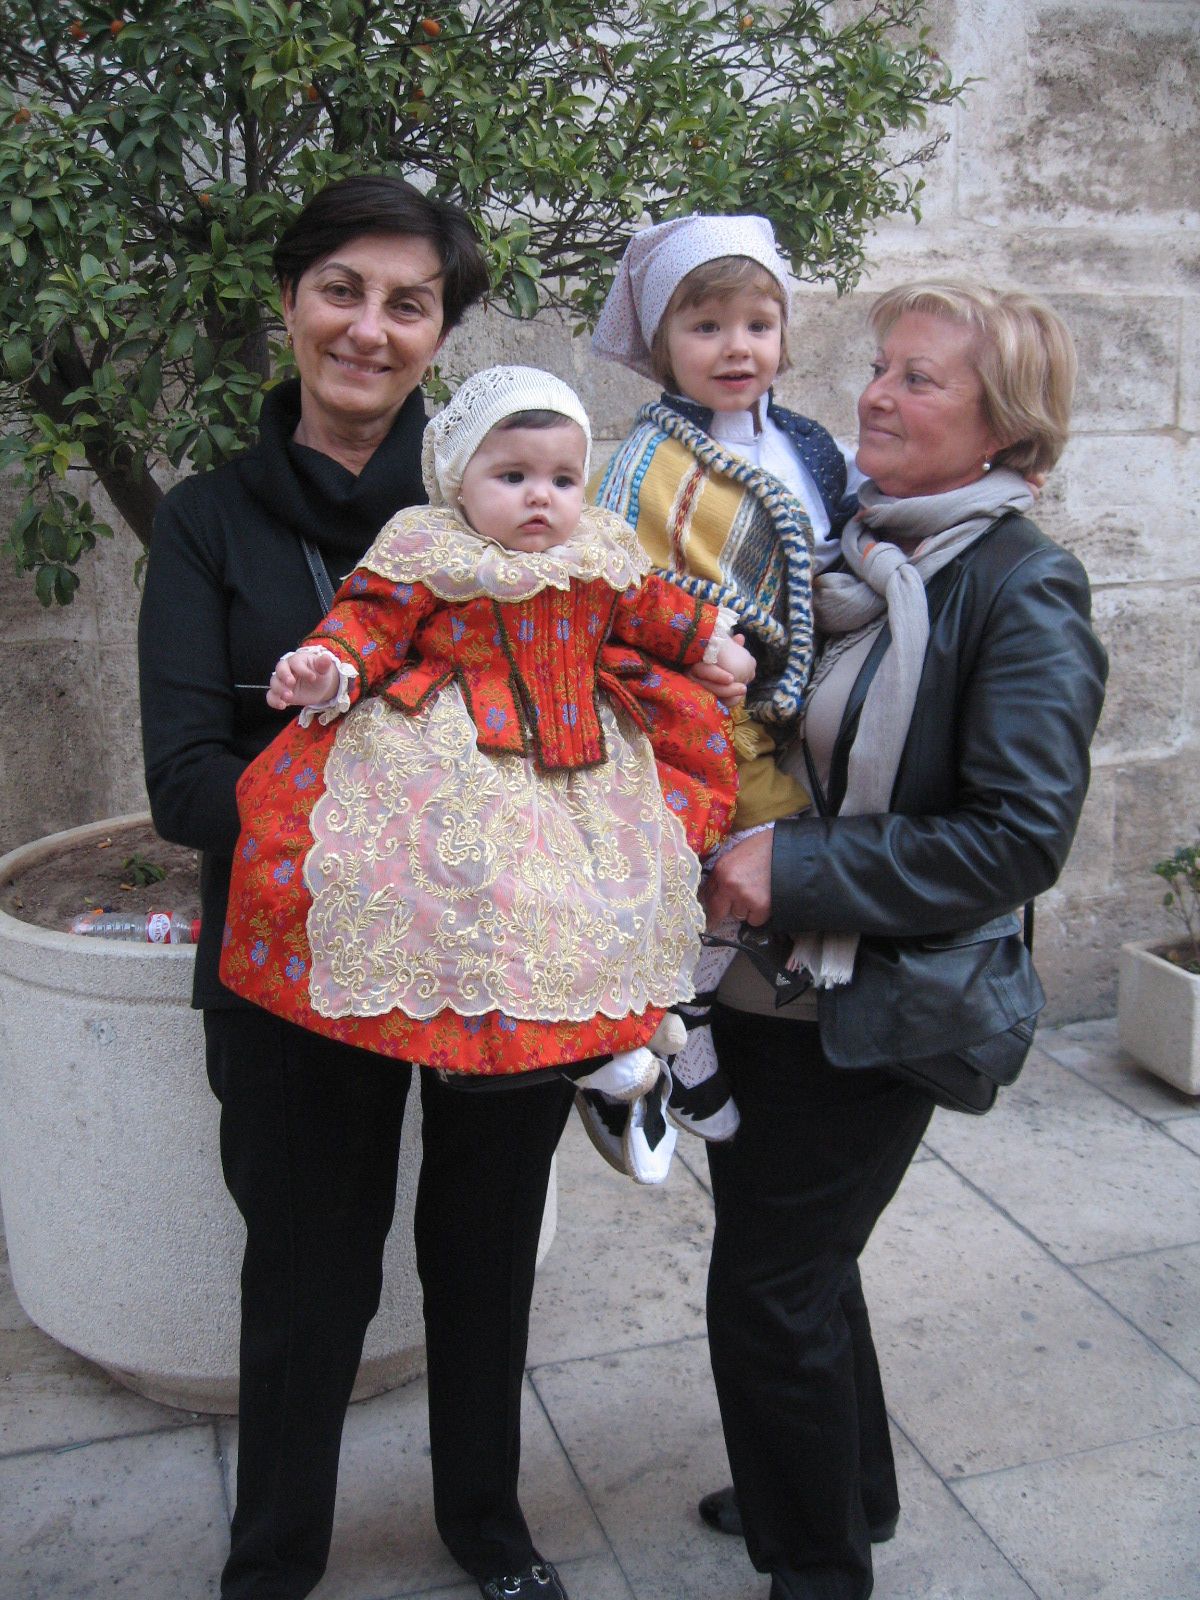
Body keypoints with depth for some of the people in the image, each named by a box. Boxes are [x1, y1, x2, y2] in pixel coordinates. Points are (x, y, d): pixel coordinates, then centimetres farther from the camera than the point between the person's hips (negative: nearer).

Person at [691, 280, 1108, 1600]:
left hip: (864, 1013, -7)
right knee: (795, 1266, 22)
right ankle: (847, 1492, 46)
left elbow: (1019, 837, -22)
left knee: (769, 1292, 3)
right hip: (763, 983, 7)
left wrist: (801, 870, -24)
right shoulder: (840, 550, 6)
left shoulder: (1024, 591, -14)